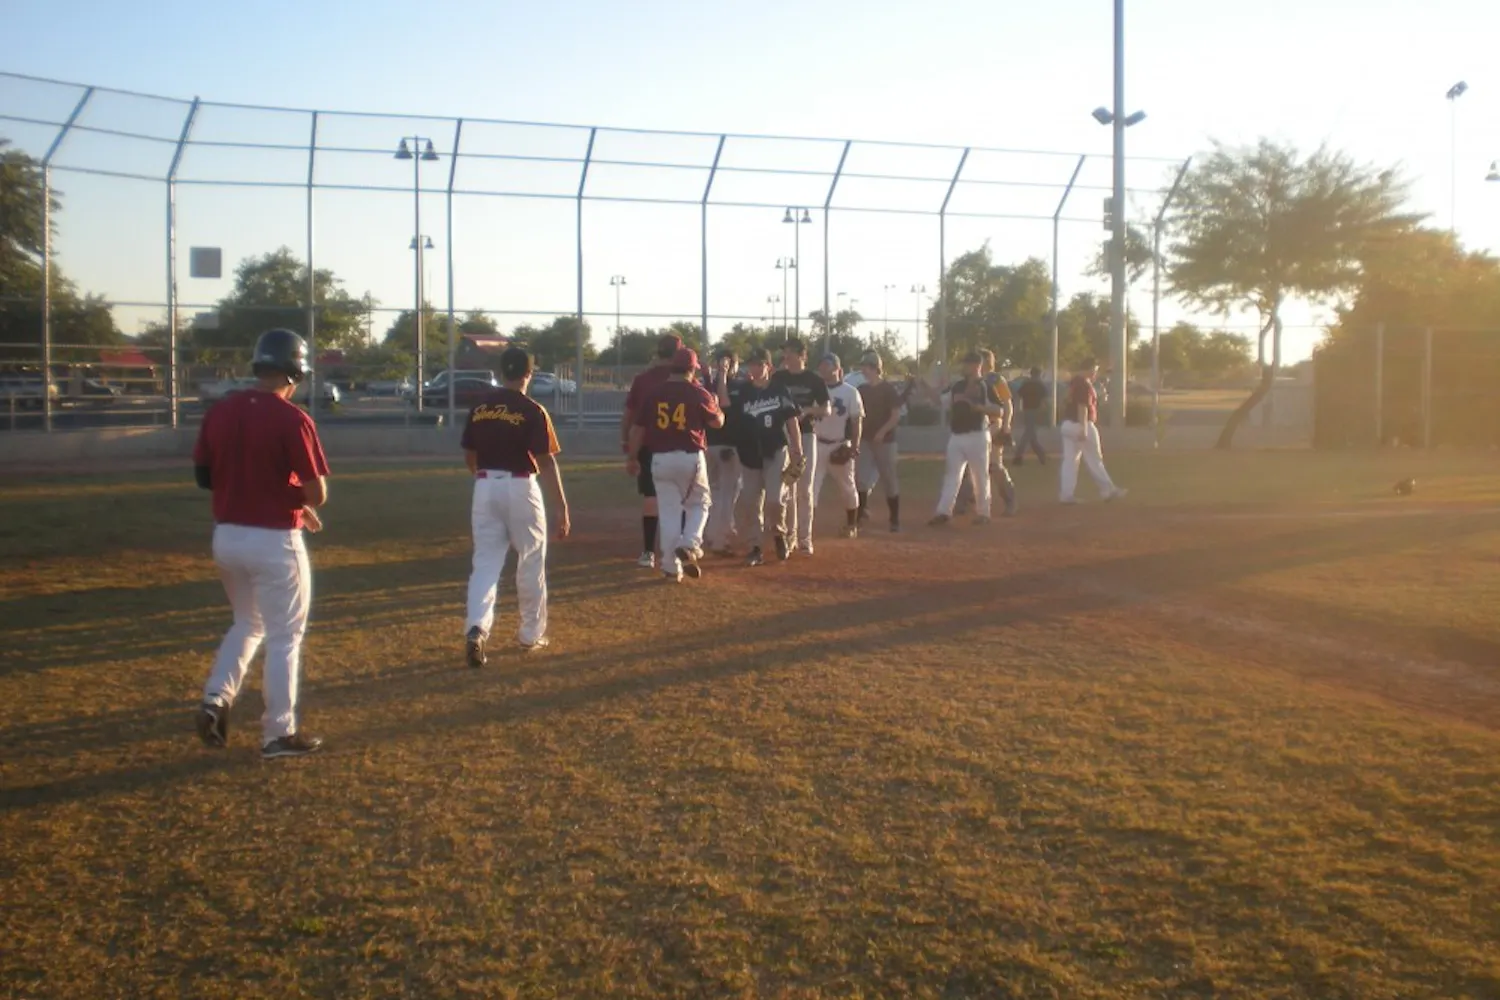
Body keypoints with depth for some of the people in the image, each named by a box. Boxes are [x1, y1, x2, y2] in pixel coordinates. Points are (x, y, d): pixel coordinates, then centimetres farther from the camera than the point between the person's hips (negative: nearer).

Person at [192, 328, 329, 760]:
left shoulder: (220, 412, 2)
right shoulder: (292, 419, -16)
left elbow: (204, 476, 10)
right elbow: (317, 494, -17)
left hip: (226, 536, 6)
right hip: (274, 541, -6)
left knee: (247, 623, 26)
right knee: (284, 636, 7)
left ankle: (216, 700, 12)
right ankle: (279, 733, 13)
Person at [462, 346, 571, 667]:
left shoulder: (479, 408, 5)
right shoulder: (532, 411, -9)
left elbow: (469, 458, 12)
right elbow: (546, 463, -14)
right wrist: (562, 508, -13)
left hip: (485, 487, 3)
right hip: (520, 487, -3)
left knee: (486, 561, 5)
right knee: (531, 562, 12)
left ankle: (477, 628, -14)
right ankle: (531, 634, 22)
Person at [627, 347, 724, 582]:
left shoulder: (653, 394, 2)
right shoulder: (699, 393, -4)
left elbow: (638, 428, 4)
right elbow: (718, 422, 9)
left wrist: (632, 457, 14)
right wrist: (716, 405, 30)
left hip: (661, 459, 2)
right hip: (691, 457, -2)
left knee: (669, 512, 8)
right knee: (699, 504, 17)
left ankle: (672, 567, 9)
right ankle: (690, 545, -7)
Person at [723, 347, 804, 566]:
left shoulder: (780, 391, -2)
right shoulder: (740, 390, 0)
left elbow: (792, 422, -1)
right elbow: (724, 403, -19)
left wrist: (797, 453, -6)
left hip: (776, 452, -2)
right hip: (750, 455, 2)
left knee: (773, 499, -13)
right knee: (751, 503, 4)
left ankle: (779, 534, 15)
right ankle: (756, 548, 14)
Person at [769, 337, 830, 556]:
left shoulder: (814, 380, 0)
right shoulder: (777, 378, 5)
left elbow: (826, 410, 1)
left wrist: (809, 410, -17)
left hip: (805, 436, -1)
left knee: (804, 489, 0)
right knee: (784, 487, 5)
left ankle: (804, 537, 4)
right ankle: (789, 532, 18)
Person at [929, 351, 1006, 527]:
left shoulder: (986, 387, -4)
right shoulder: (957, 386, 12)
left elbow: (1000, 412, -11)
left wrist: (977, 406, -21)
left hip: (977, 437, -5)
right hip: (956, 436, 5)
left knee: (980, 476, 3)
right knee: (951, 474, -1)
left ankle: (983, 513, 13)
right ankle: (944, 512, -5)